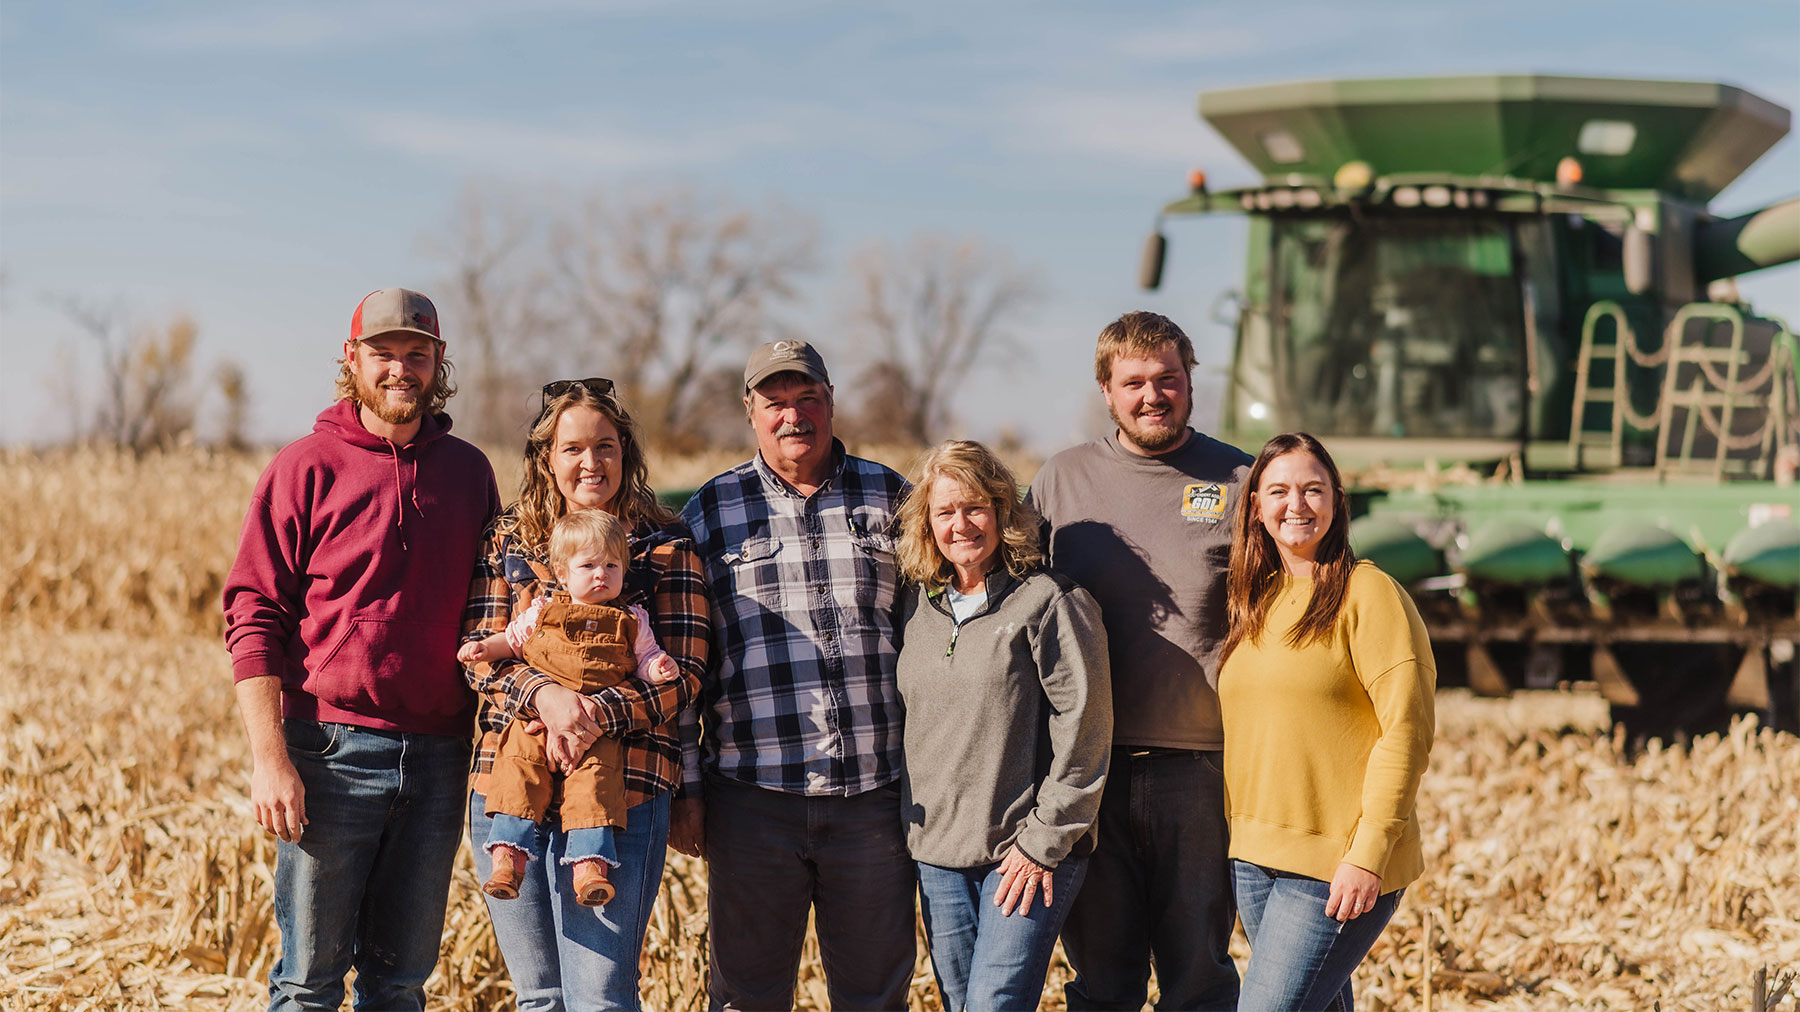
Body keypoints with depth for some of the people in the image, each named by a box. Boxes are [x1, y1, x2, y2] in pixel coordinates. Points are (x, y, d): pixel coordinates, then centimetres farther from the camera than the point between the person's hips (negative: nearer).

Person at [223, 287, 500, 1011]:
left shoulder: (469, 471, 12)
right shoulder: (304, 469, -1)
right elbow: (254, 617, -4)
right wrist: (269, 757, -13)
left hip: (439, 756, 4)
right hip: (332, 750, -4)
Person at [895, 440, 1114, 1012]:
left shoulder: (1051, 602, -9)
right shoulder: (918, 604, 9)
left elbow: (1084, 733, -11)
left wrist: (1044, 841, -12)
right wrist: (914, 826, 12)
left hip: (1029, 855, -6)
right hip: (937, 855, 6)